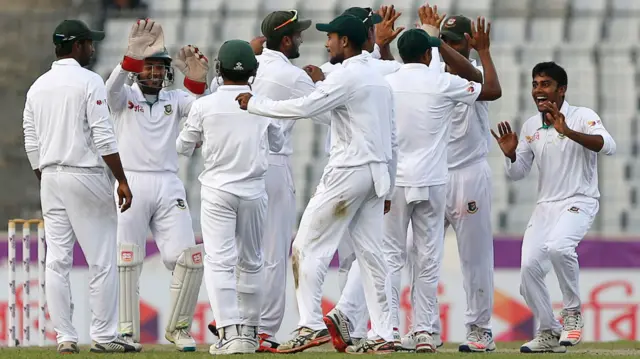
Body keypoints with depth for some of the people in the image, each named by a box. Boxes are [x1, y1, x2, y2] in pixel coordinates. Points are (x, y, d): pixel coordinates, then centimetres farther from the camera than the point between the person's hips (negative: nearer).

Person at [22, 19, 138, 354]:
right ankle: (104, 336, -2)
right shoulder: (89, 81, -8)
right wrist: (122, 181, -11)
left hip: (50, 178, 6)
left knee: (56, 261, 4)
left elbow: (31, 143, 13)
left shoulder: (37, 86, 11)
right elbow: (103, 137, -14)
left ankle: (65, 337, 3)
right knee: (101, 260, -2)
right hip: (87, 176, -6)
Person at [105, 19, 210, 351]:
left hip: (168, 186, 3)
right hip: (130, 184, -3)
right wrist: (133, 56, -38)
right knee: (125, 258, -8)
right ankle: (127, 330, -3)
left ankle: (178, 327, 9)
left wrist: (197, 79, -31)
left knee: (189, 257, -6)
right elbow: (112, 87, -19)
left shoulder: (174, 99, 14)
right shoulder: (125, 96, 7)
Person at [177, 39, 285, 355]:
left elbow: (183, 147, 7)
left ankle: (229, 332, -20)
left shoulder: (204, 105, -7)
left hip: (217, 190, -3)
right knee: (251, 262, 16)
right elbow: (277, 143, 16)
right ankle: (250, 332, 22)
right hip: (254, 192, 3)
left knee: (219, 261, -6)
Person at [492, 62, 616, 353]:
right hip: (545, 206, 6)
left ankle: (572, 312, -13)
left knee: (558, 246, -34)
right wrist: (510, 154, -7)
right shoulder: (530, 127, 9)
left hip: (580, 203, -6)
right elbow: (517, 173, 16)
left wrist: (568, 132, -38)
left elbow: (608, 146, -27)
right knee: (529, 266, -7)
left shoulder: (583, 117, -8)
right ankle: (549, 333, 12)